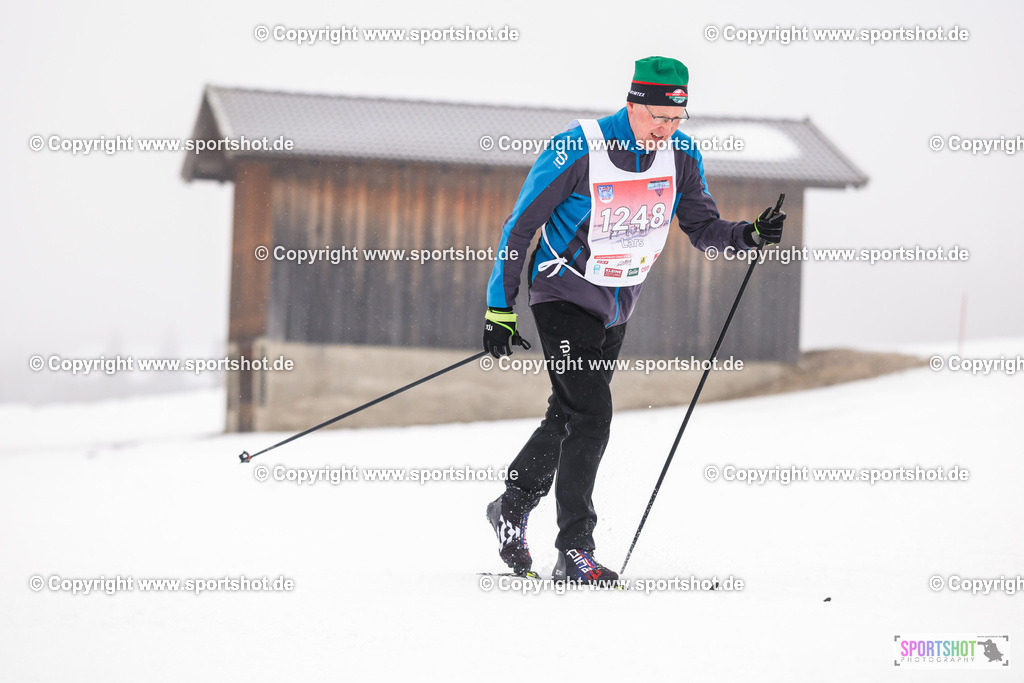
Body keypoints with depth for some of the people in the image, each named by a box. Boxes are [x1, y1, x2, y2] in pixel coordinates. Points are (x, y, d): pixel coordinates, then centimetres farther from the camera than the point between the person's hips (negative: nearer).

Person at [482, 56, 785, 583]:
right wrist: (499, 309, -14)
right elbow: (520, 227, -15)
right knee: (591, 416, -16)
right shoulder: (577, 151, -23)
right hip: (565, 296, -6)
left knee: (569, 417, 17)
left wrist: (748, 235, -19)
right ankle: (574, 553, -10)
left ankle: (513, 509, 39)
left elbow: (703, 228, 2)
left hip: (618, 304, 6)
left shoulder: (681, 154, -8)